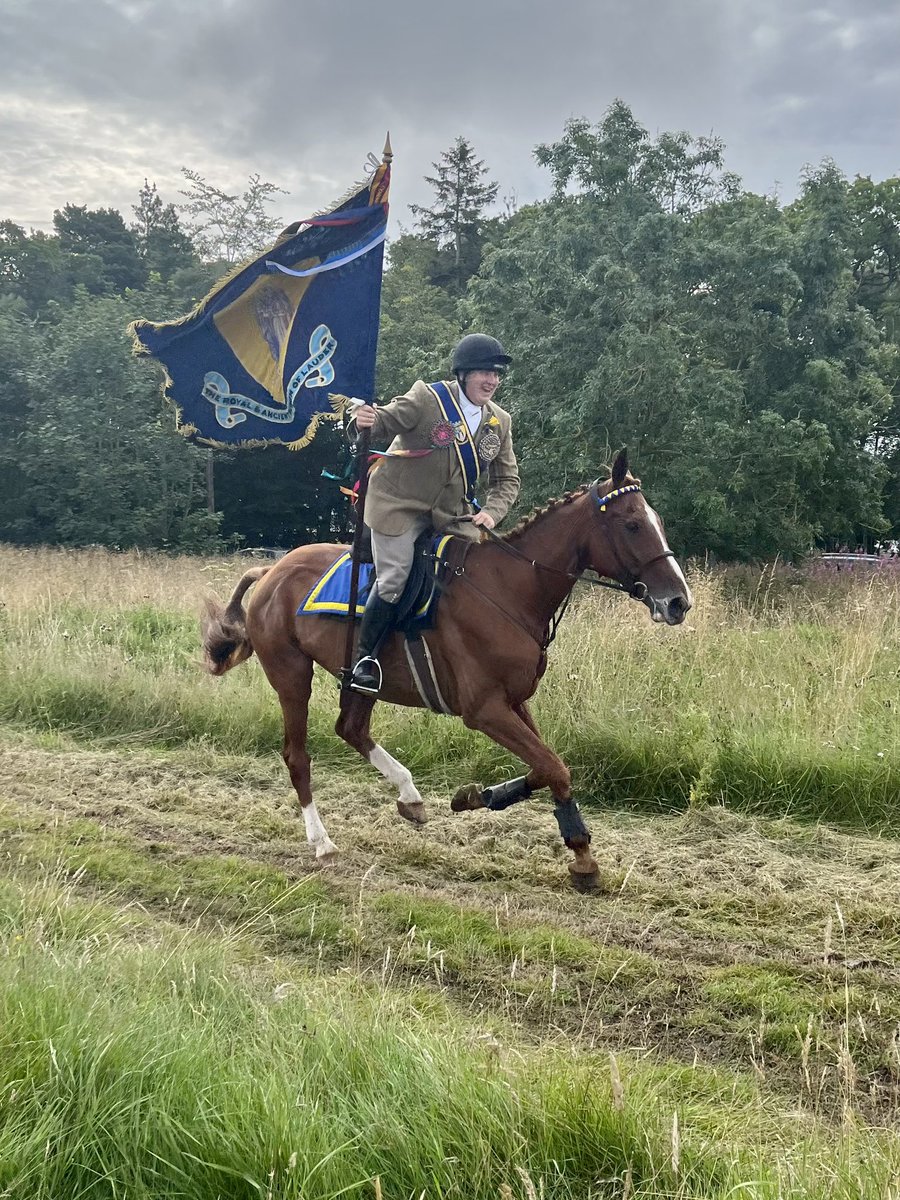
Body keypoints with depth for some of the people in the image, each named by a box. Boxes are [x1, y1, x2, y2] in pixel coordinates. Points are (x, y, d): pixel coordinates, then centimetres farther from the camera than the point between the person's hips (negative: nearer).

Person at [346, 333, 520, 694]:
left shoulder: (499, 422, 3)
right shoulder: (427, 399, -13)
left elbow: (507, 479, 8)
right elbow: (381, 422, -12)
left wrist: (490, 513, -11)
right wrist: (361, 421, -37)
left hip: (452, 513, 6)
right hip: (400, 503, -5)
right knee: (394, 579, -13)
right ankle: (364, 657, 4)